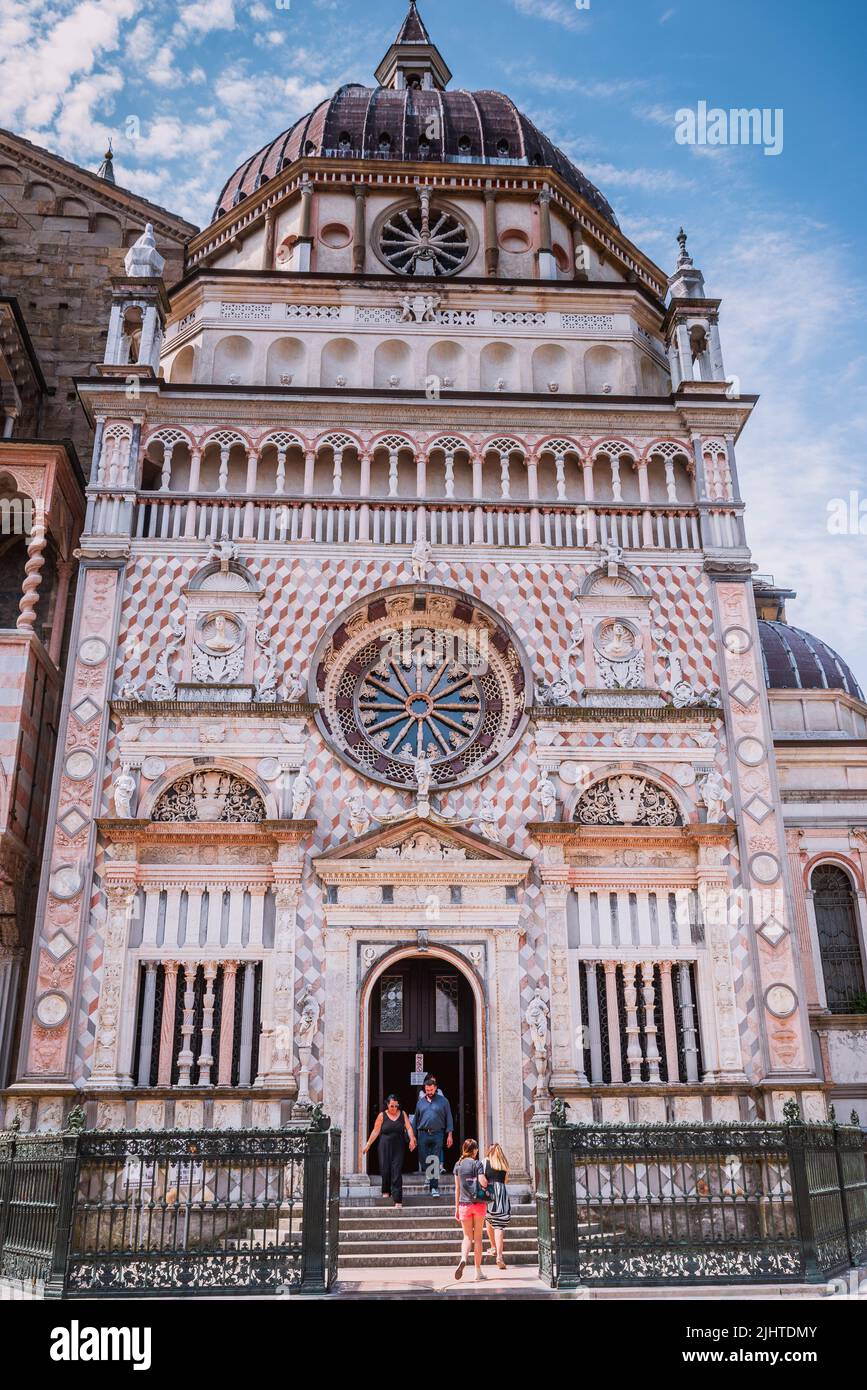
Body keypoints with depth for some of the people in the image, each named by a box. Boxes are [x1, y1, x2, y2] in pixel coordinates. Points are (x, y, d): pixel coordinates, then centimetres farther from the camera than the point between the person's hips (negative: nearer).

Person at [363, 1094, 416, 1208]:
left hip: (398, 1147, 0)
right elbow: (376, 1131, 3)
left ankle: (397, 1199, -8)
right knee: (385, 1169, -1)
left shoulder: (403, 1114, 5)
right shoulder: (382, 1115, 1)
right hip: (385, 1146, 0)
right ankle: (386, 1191, 26)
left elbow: (408, 1127, -1)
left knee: (397, 1171, -7)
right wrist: (368, 1144, 1)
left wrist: (412, 1139, -17)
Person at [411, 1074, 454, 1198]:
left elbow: (449, 1118, 6)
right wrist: (413, 1136, 12)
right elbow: (416, 1119, 16)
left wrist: (450, 1135, -2)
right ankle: (428, 1175, 30)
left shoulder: (443, 1101, 5)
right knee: (423, 1159, 2)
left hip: (437, 1134, -2)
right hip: (423, 1134, 2)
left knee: (436, 1161, -4)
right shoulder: (421, 1102, 12)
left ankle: (434, 1187, 0)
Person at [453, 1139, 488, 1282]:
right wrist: (487, 1182, 8)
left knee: (467, 1236, 9)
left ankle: (463, 1259, -20)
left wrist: (457, 1208, 10)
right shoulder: (477, 1164, -5)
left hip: (464, 1204, 2)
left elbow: (457, 1188, 6)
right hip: (479, 1204, -2)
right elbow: (483, 1183, -16)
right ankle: (478, 1271, 11)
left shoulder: (458, 1165, 4)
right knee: (478, 1237, 9)